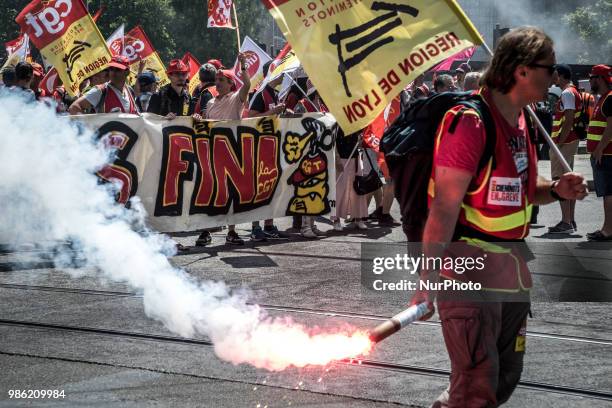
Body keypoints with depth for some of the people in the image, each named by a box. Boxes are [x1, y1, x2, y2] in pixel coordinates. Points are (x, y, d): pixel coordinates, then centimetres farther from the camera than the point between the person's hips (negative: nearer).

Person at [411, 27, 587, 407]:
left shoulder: (522, 120, 9)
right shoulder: (470, 122, -19)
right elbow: (445, 207, -23)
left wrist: (556, 189, 2)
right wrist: (429, 279, -29)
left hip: (513, 269, 9)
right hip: (470, 267, -9)